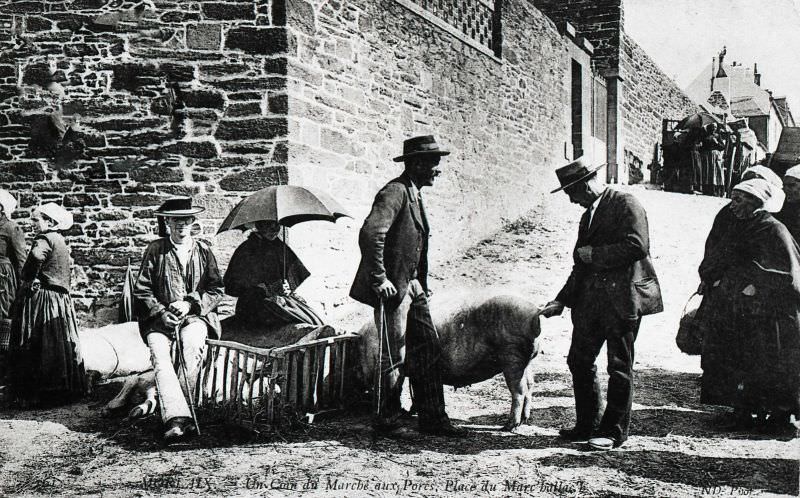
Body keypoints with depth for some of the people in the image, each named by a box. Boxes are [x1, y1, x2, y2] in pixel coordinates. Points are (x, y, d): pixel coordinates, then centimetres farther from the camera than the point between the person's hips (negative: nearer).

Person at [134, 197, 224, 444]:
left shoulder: (203, 250, 12)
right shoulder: (155, 250, 9)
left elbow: (216, 289, 7)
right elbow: (141, 290, 6)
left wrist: (190, 304, -9)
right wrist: (161, 312, -10)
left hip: (196, 314, 0)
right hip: (161, 318, 0)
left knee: (192, 343, -33)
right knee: (158, 351, -29)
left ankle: (170, 407, -27)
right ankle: (177, 418, -40)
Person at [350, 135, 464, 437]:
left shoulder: (414, 194, 16)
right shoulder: (395, 192, -15)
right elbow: (370, 233, -27)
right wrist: (380, 279, -25)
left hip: (412, 286, 10)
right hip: (392, 288, -10)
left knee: (428, 351, 9)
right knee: (394, 357, 0)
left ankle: (432, 418, 17)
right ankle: (385, 421, 15)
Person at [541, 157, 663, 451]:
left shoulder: (625, 204, -6)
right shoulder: (588, 216, 20)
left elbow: (637, 246, -19)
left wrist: (594, 255, -11)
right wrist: (562, 301, 14)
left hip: (623, 298, -8)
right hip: (590, 299, 9)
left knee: (619, 368, 1)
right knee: (579, 361, 10)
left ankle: (614, 431, 13)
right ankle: (587, 426, 22)